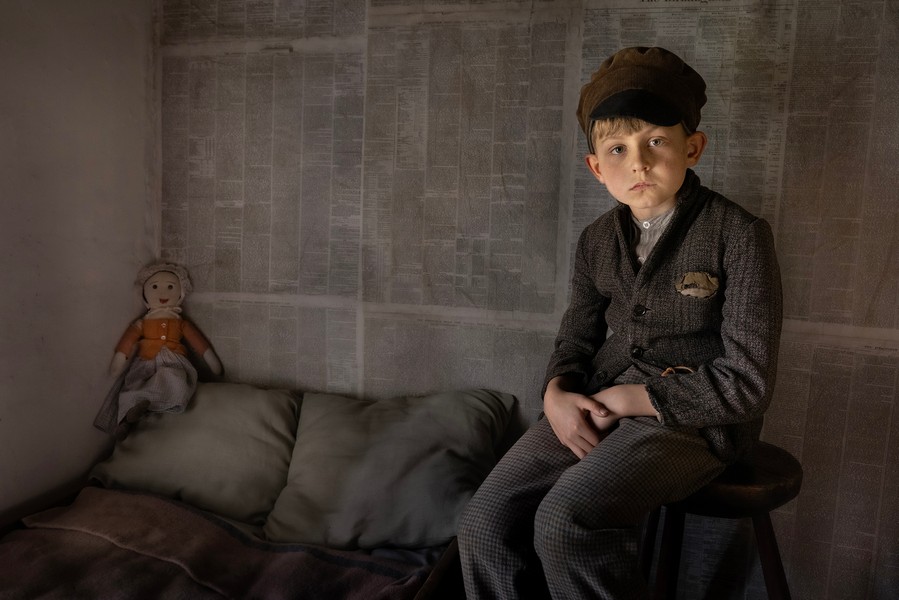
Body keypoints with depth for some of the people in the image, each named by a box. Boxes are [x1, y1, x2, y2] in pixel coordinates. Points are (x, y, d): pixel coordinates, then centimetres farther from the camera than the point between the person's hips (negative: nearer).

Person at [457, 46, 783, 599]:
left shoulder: (738, 235, -8)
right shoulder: (598, 241, 8)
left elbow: (748, 382, -10)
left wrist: (633, 398, -13)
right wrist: (558, 394, -7)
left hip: (692, 415, -5)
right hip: (595, 407, 5)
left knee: (565, 522, -28)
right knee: (486, 522, -10)